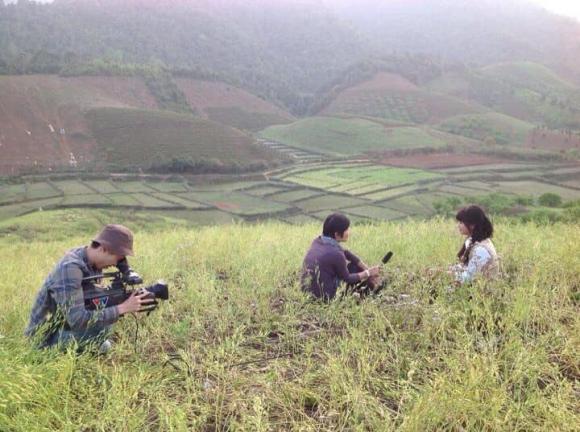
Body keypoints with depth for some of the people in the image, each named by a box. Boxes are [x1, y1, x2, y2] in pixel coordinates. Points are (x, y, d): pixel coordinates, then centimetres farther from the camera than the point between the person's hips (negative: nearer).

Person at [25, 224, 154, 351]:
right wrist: (122, 308, -35)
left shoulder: (94, 263, -4)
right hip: (47, 337, -9)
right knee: (101, 325, -24)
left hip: (66, 323, 9)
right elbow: (77, 320, -37)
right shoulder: (70, 267, -31)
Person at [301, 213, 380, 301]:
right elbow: (347, 279, -8)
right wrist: (368, 273, 5)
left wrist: (367, 269, 12)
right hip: (324, 297, -7)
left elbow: (345, 253, 11)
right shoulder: (335, 253, -24)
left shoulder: (317, 241, -1)